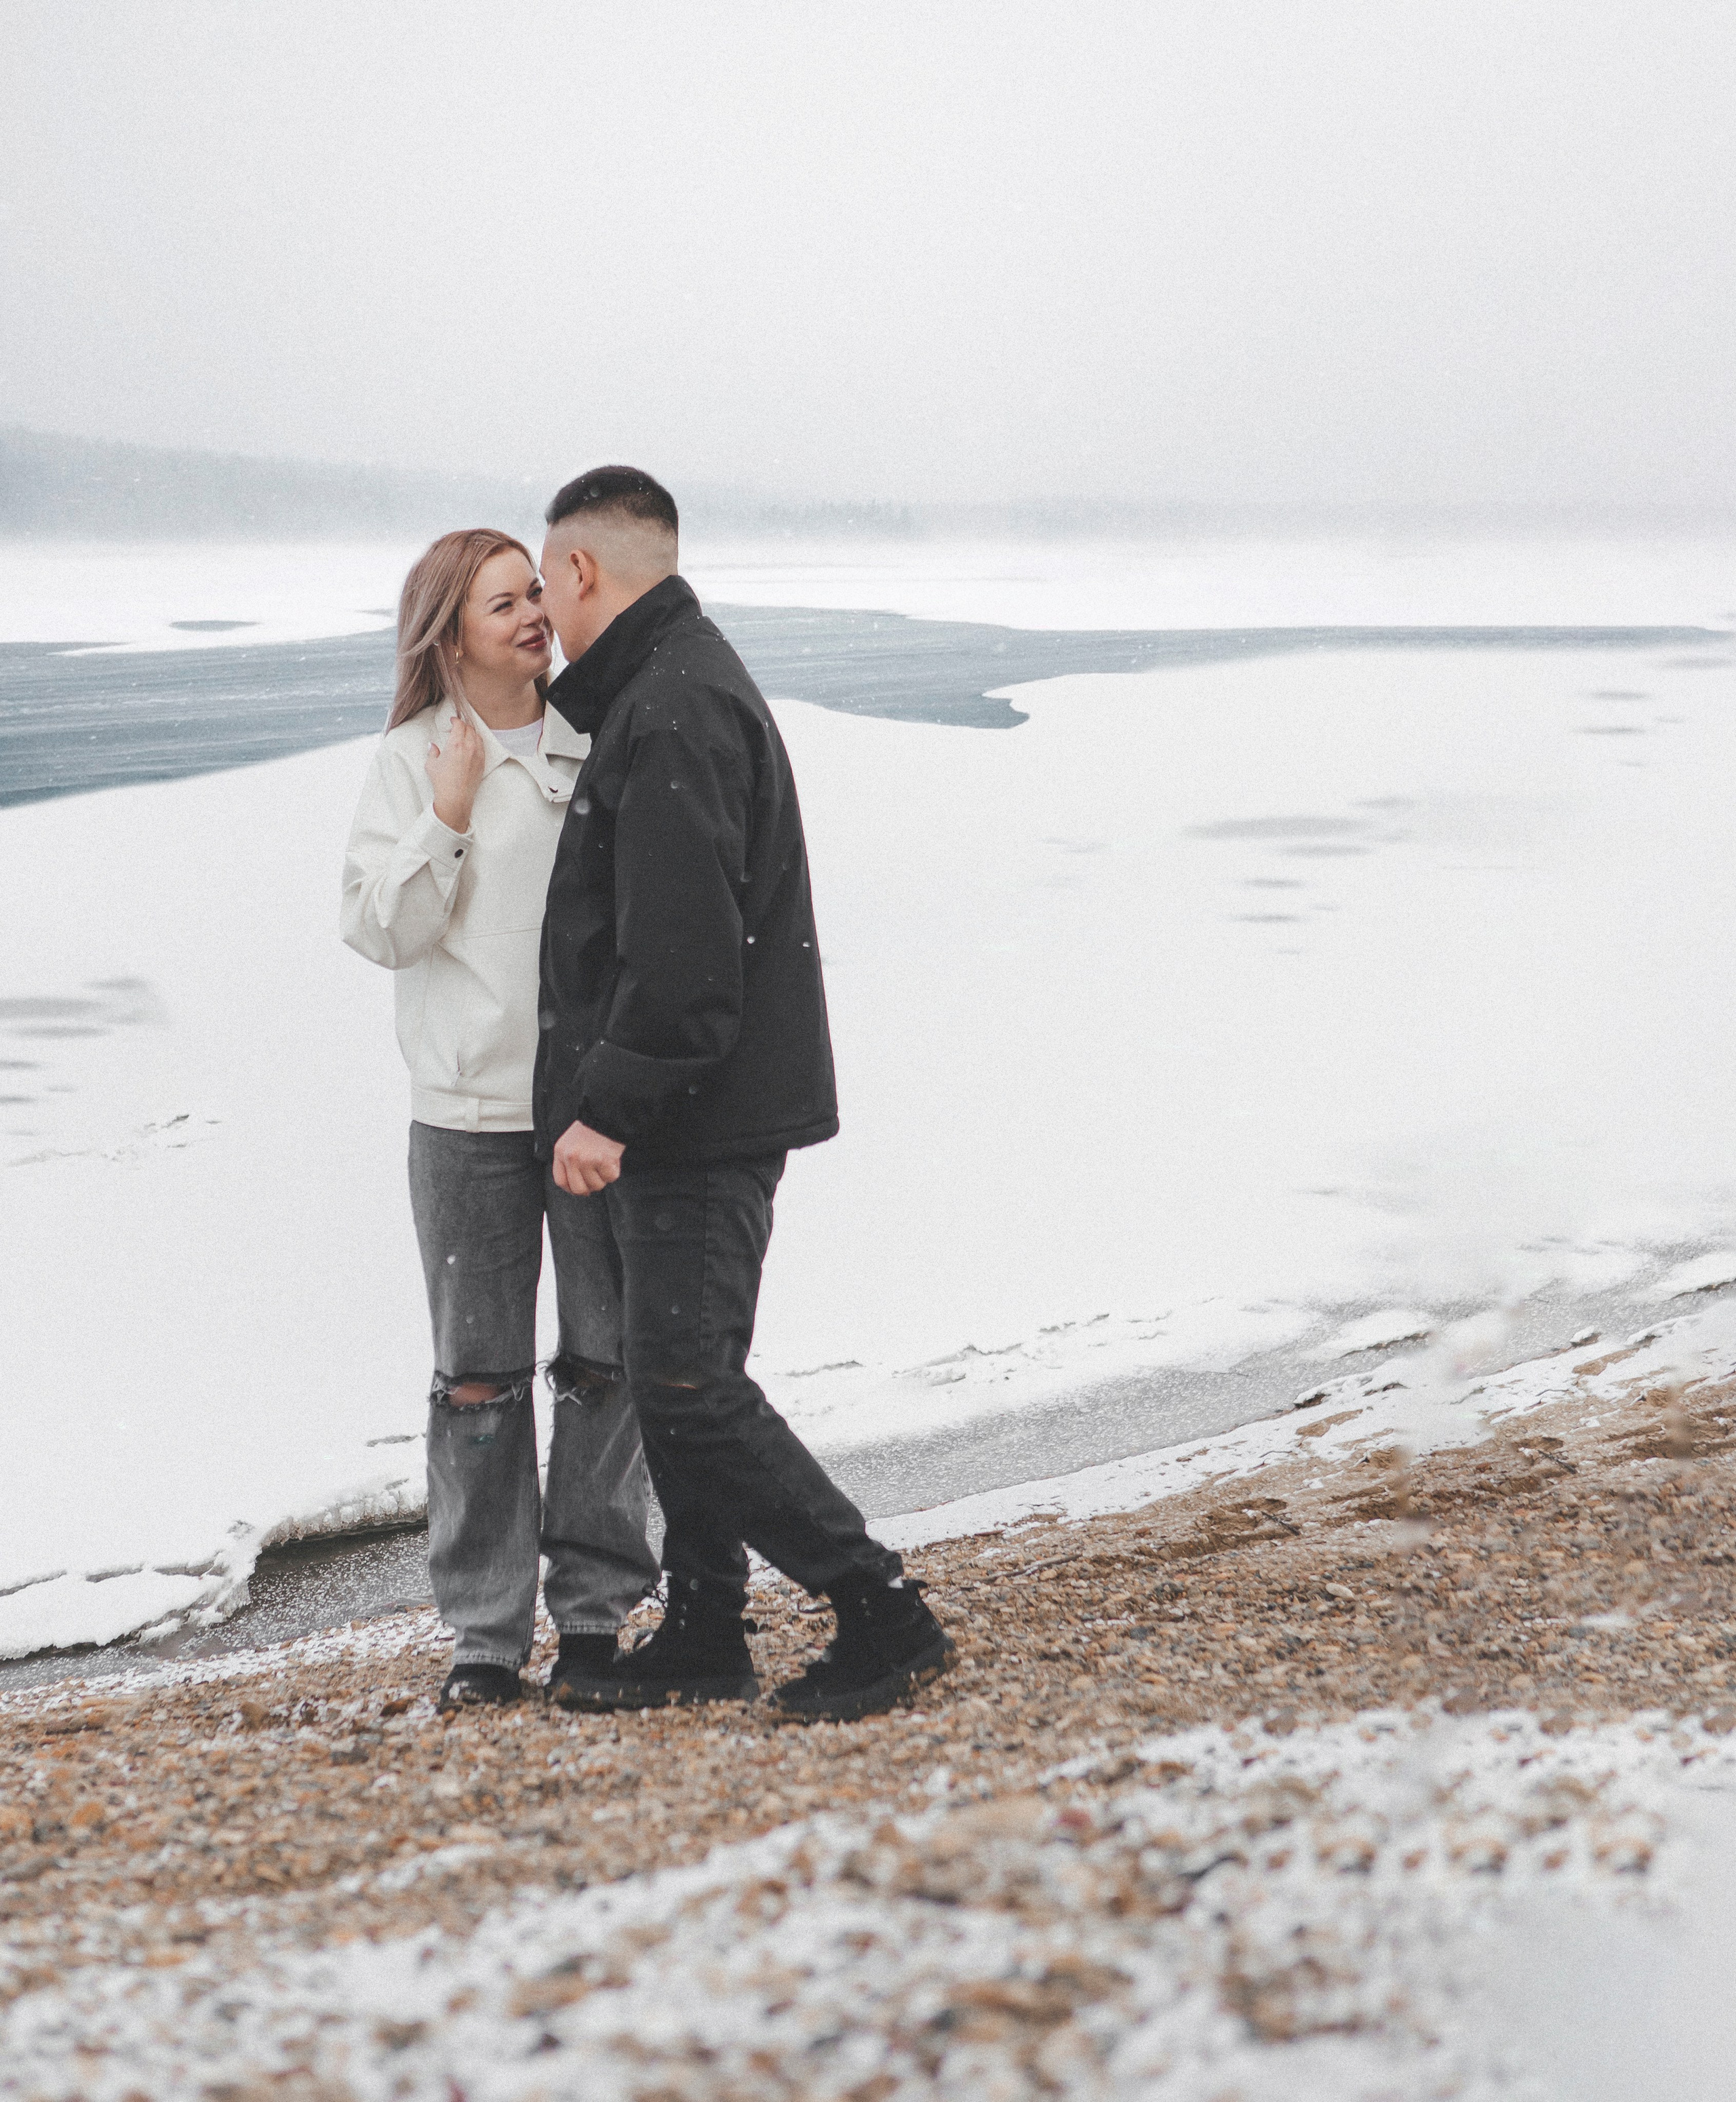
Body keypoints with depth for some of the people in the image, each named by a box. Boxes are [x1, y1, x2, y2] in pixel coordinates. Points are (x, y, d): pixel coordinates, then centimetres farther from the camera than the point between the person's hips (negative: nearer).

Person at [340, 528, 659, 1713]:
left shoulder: (594, 744, 6)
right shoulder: (414, 761, 1)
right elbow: (381, 928, -5)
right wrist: (449, 815, -14)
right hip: (469, 1109, -2)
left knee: (611, 1358, 5)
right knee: (481, 1374, 2)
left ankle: (595, 1608, 17)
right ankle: (487, 1633, 10)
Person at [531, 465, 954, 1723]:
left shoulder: (675, 714, -17)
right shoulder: (666, 691, 19)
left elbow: (680, 951, -25)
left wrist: (608, 1107, -23)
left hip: (700, 1123, -11)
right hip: (685, 1122, 11)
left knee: (690, 1391, -9)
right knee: (673, 1382, 14)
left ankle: (884, 1618, -5)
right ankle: (704, 1639, 21)